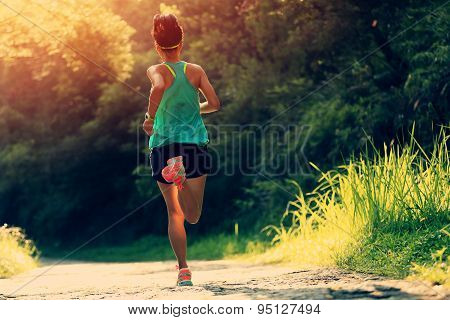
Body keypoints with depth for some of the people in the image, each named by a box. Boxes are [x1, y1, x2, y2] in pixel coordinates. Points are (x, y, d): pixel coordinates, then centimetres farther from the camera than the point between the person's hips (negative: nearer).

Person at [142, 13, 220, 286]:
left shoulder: (157, 71, -2)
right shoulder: (196, 71, 5)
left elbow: (159, 87, -25)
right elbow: (215, 104, -1)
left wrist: (150, 117, -12)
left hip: (164, 146, 0)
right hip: (195, 143, 0)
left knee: (175, 213, 11)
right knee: (193, 216, -3)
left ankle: (183, 270, 3)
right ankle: (181, 178, -32)